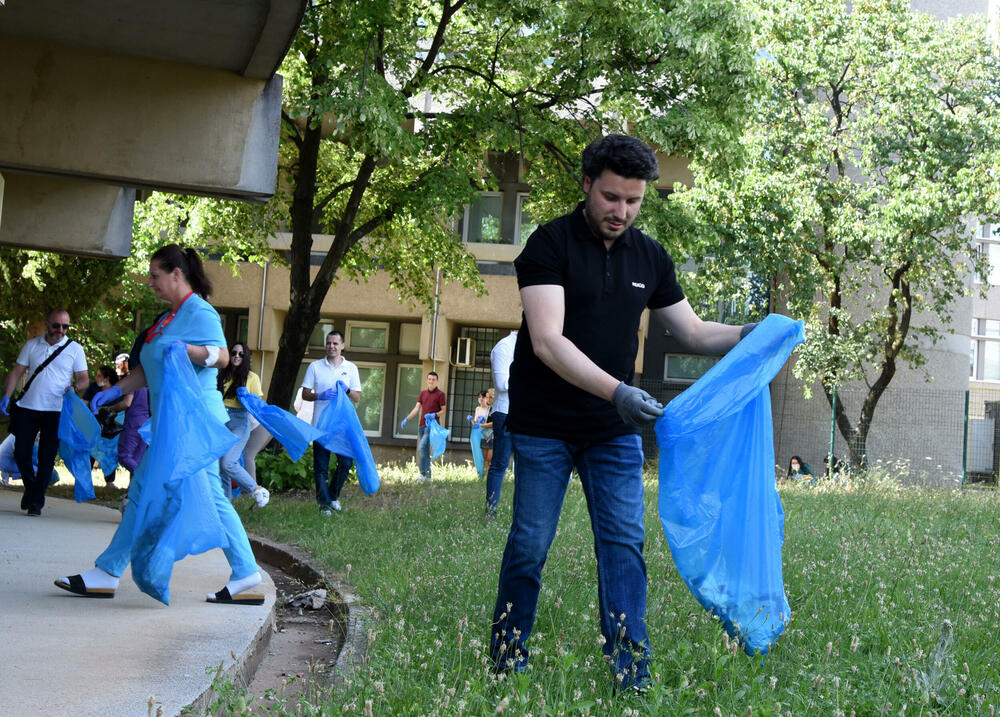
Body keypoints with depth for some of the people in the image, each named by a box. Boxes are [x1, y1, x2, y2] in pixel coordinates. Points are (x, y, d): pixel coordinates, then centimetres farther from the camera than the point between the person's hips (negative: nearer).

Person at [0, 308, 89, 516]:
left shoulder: (75, 349, 5)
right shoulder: (32, 345, 10)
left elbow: (83, 378, 5)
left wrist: (75, 387, -18)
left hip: (56, 411, -2)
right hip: (27, 407, 2)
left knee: (46, 457, -2)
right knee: (21, 453, 2)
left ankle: (36, 501, 7)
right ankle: (31, 487, 28)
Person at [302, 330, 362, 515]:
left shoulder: (351, 368, 9)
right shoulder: (315, 367, 5)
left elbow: (357, 397, 7)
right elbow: (305, 394, 4)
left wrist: (347, 390, -14)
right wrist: (320, 396, -15)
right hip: (321, 423, -1)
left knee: (346, 462, -3)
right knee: (321, 465, 0)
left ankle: (333, 495, 19)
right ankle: (324, 502, 9)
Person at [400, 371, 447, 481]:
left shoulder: (440, 394, -1)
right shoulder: (423, 393, 15)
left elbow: (443, 410, -1)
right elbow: (417, 408, 11)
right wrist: (407, 418, -1)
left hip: (432, 425, -6)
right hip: (422, 425, 6)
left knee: (422, 447, -20)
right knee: (425, 451, 7)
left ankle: (423, 473, -16)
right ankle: (428, 475, 12)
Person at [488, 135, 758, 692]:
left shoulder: (649, 257, 6)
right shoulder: (551, 244, -12)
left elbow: (693, 332, 14)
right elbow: (548, 341, -23)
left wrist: (749, 336, -6)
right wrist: (617, 390, -34)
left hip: (615, 428, 4)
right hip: (544, 428, -4)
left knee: (625, 542, -2)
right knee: (530, 543, 1)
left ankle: (632, 673, 0)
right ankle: (507, 659, 18)